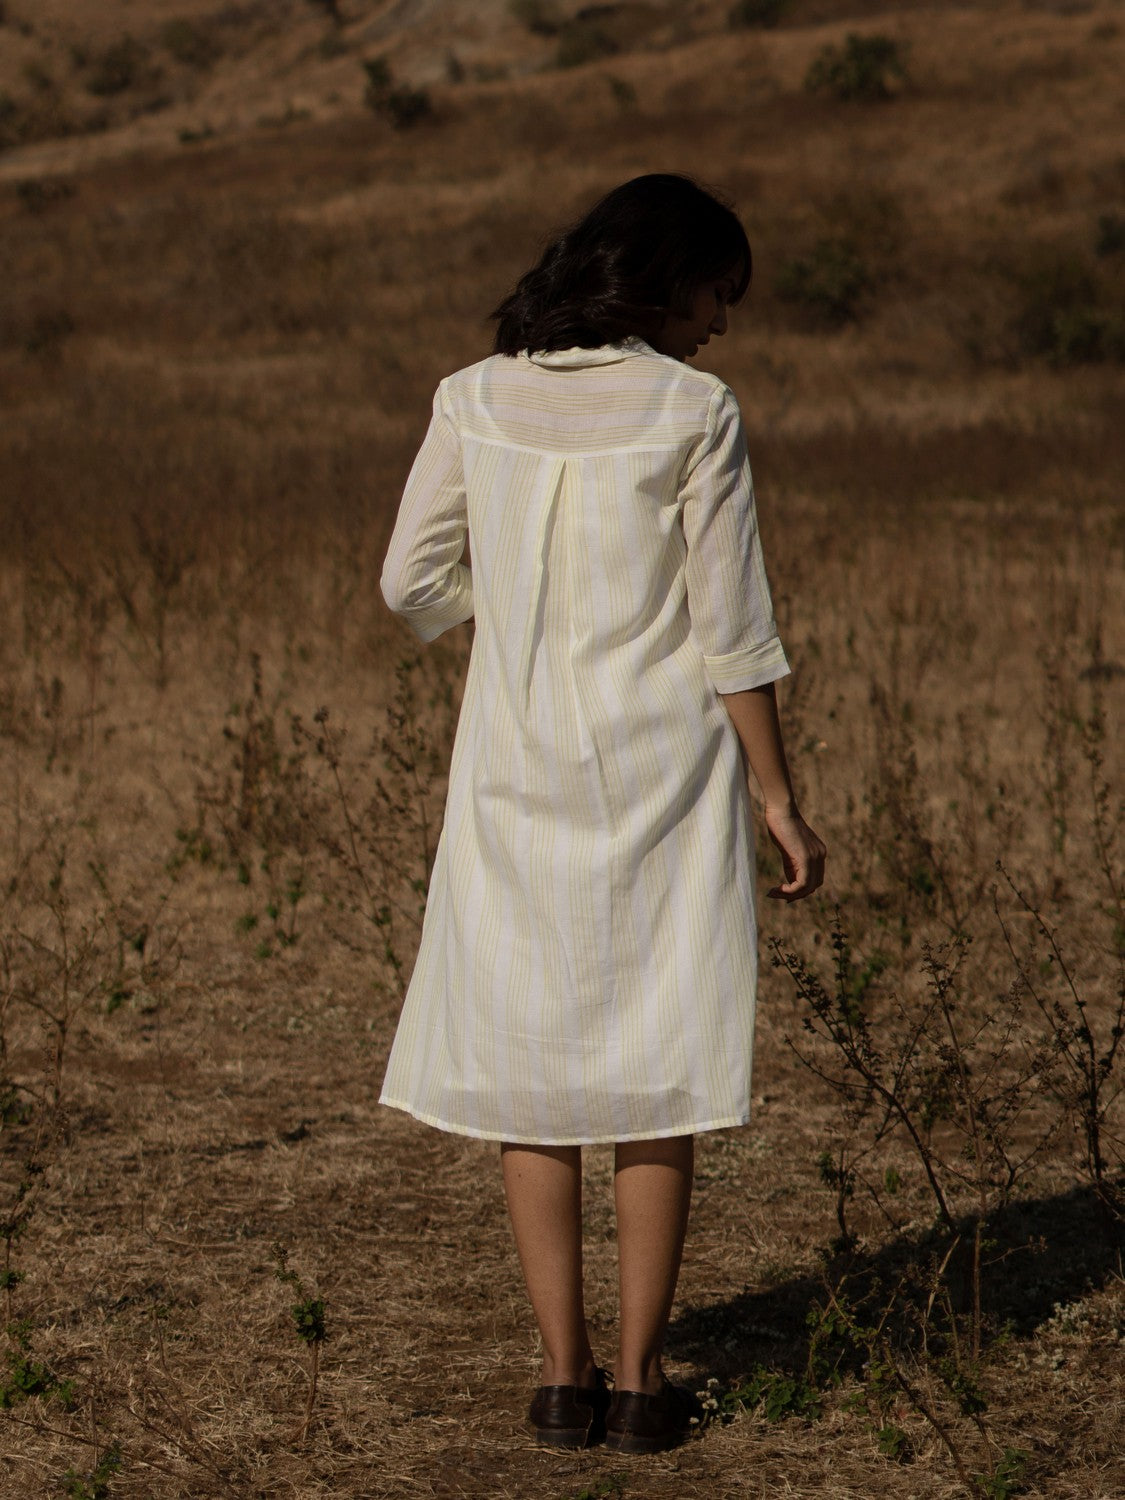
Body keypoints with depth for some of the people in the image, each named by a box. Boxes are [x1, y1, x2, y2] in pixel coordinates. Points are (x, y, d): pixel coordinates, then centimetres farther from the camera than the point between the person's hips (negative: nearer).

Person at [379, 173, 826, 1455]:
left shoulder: (475, 401, 0)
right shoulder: (693, 413, -9)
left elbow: (416, 582, 3)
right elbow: (731, 630, -8)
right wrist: (778, 800, -1)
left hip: (520, 771, 2)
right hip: (664, 766, -2)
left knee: (525, 1063, 9)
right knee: (657, 1065, 6)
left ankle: (563, 1373, 9)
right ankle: (640, 1376, 8)